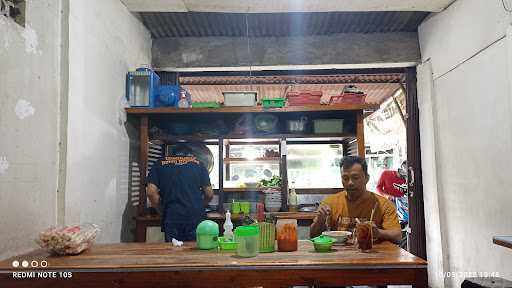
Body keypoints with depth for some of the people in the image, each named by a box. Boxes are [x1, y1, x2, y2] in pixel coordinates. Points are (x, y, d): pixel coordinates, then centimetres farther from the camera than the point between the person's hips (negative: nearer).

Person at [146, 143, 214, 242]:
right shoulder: (198, 164, 12)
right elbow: (209, 194, 9)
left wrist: (162, 210, 14)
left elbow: (151, 192, 0)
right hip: (196, 217, 0)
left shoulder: (160, 164, 12)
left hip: (171, 219, 0)